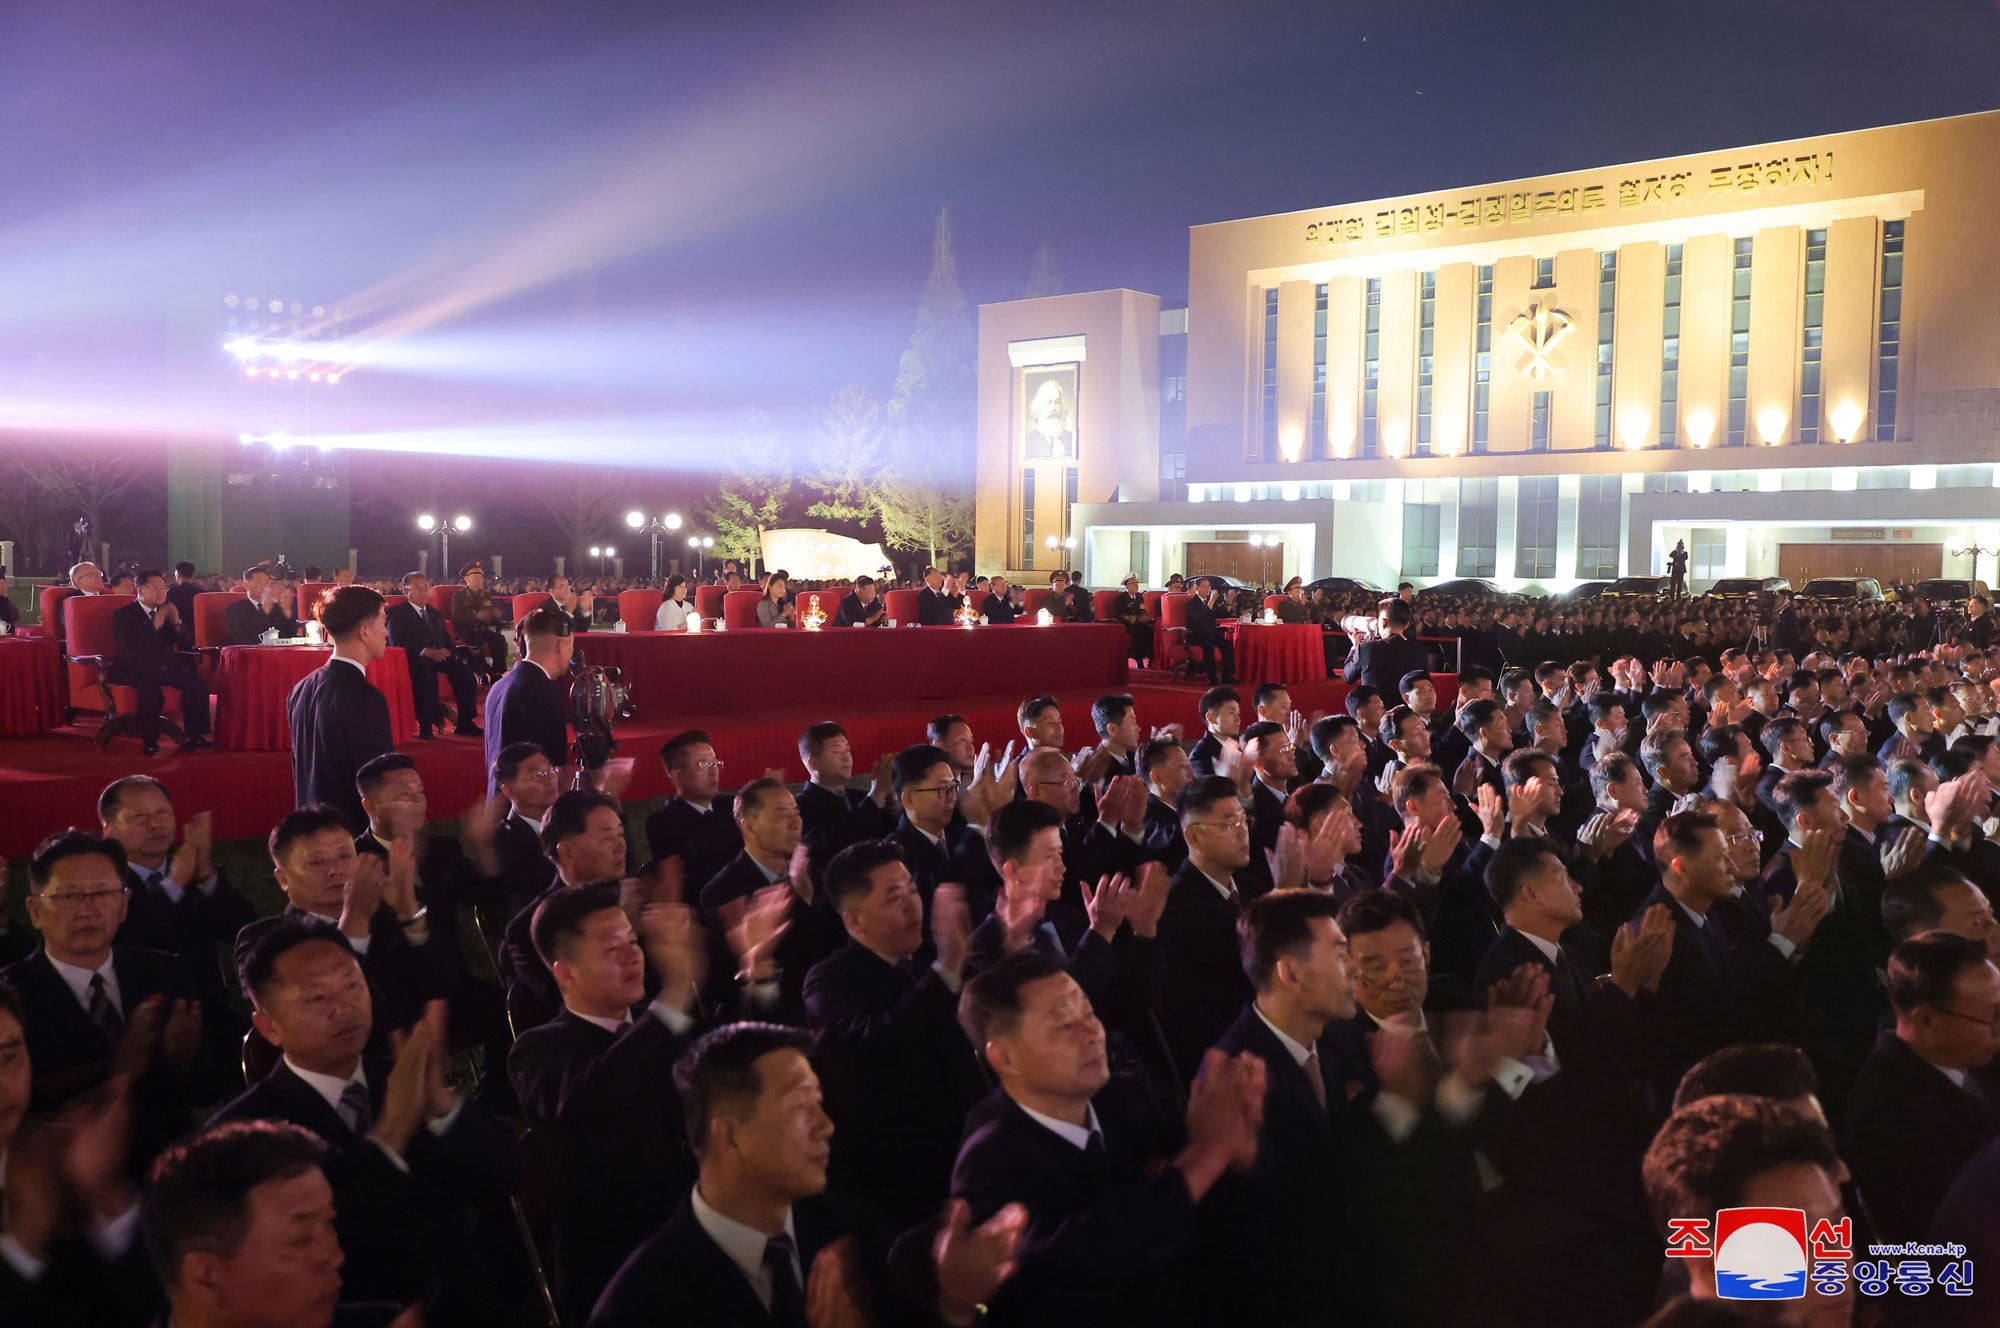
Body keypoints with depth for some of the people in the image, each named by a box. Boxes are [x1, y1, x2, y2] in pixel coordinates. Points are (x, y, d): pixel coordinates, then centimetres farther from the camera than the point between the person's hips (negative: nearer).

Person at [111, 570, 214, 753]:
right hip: (135, 671, -5)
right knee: (151, 692, -35)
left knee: (197, 686, -19)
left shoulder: (166, 612, 15)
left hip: (164, 668, 5)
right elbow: (131, 647, -17)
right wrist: (155, 626, -24)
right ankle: (149, 741, -20)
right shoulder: (124, 614, -1)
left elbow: (183, 644, 10)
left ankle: (193, 736, -15)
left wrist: (176, 623, -8)